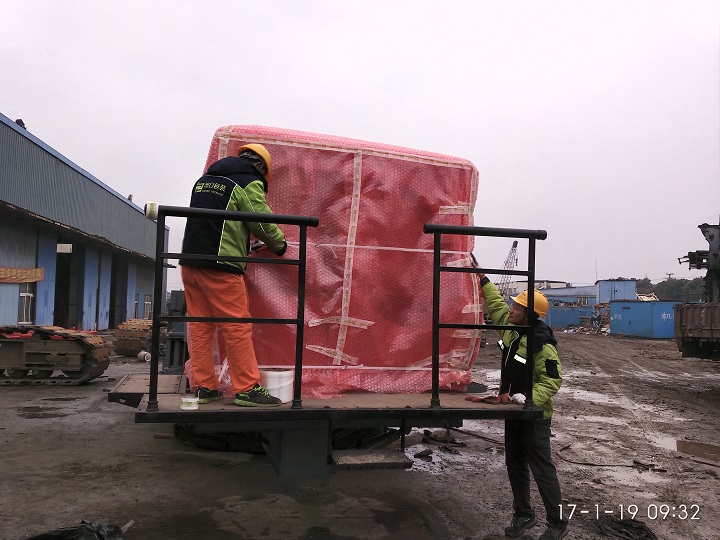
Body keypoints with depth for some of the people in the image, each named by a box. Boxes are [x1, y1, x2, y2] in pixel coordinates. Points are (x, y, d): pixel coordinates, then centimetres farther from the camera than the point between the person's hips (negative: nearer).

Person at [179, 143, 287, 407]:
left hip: (190, 262, 8)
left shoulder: (205, 179, 19)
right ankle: (247, 389, 0)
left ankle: (204, 386, 13)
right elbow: (263, 221, -4)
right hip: (220, 267, -7)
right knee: (237, 328, -3)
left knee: (200, 327, 9)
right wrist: (280, 244, 15)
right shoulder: (248, 183, -3)